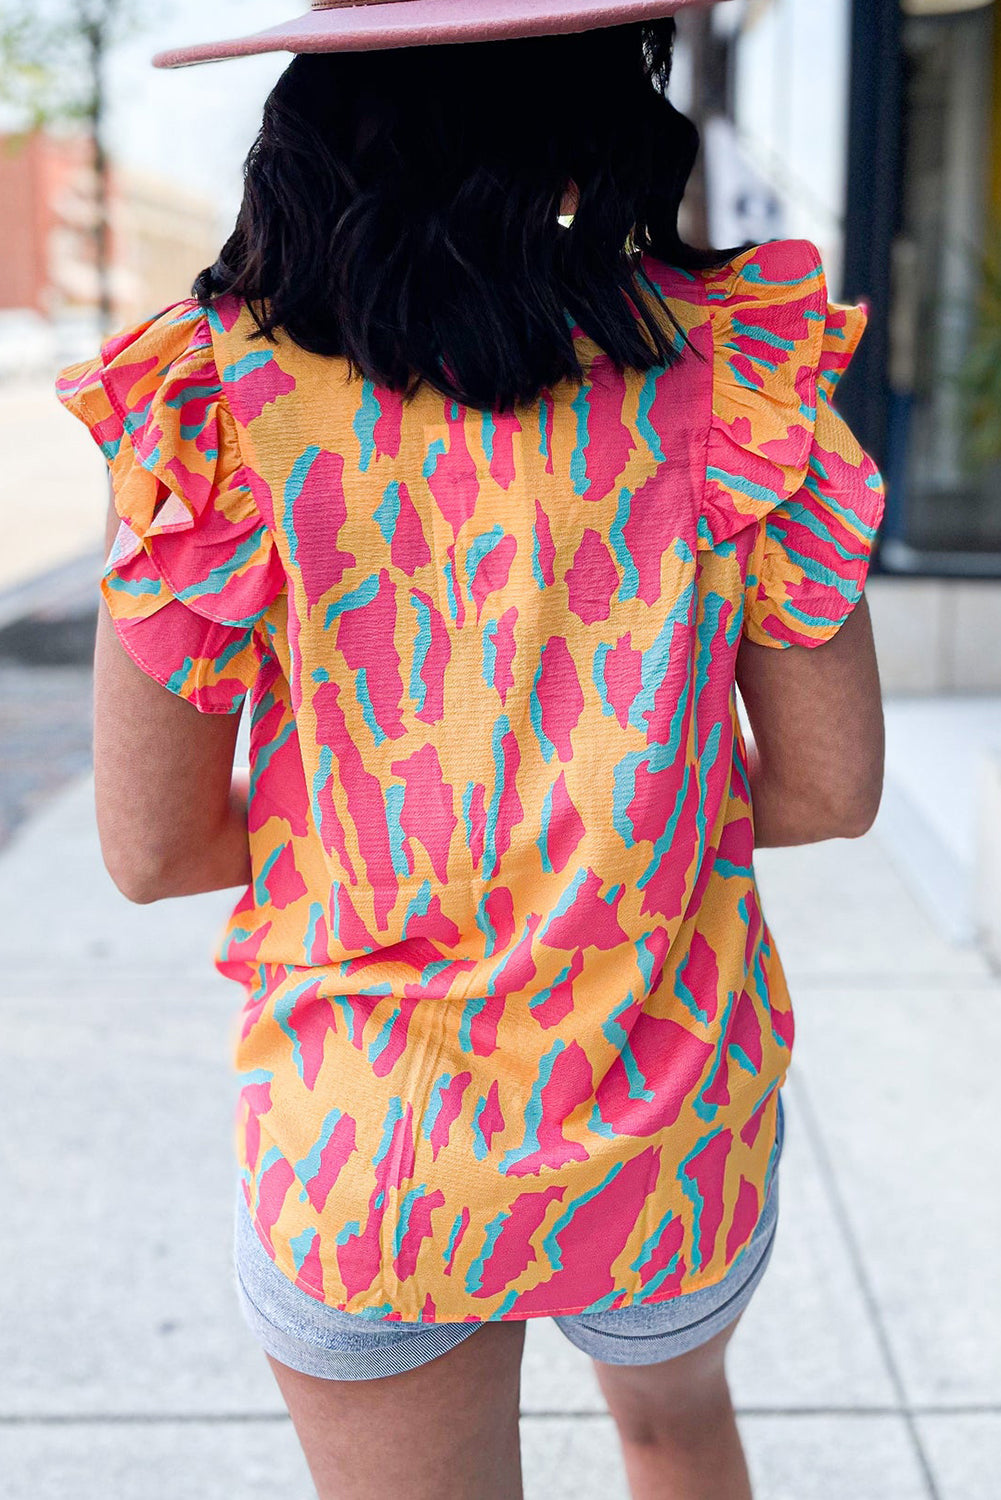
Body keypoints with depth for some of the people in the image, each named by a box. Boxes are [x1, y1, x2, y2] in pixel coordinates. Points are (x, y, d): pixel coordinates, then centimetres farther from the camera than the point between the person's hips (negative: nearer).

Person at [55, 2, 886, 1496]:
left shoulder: (214, 401, -15)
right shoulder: (733, 364, -12)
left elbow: (154, 848, -10)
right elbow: (829, 790, -7)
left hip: (363, 1161, -1)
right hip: (677, 1135, 2)